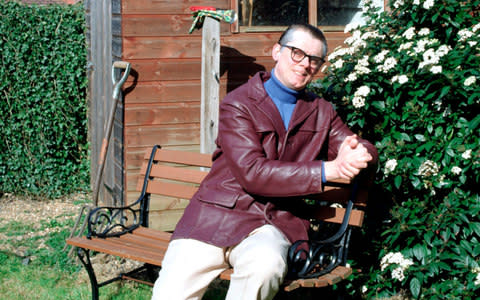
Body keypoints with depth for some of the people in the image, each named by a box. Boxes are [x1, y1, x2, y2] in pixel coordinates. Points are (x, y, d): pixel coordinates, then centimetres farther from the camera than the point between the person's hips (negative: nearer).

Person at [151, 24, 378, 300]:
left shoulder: (322, 113, 15)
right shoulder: (238, 104, -2)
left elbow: (366, 150, 15)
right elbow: (251, 172, -13)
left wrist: (355, 154, -13)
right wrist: (328, 170, -17)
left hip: (275, 223, 2)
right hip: (217, 215, -2)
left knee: (265, 263, -34)